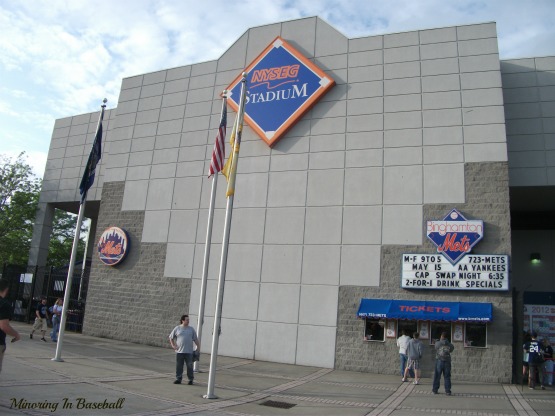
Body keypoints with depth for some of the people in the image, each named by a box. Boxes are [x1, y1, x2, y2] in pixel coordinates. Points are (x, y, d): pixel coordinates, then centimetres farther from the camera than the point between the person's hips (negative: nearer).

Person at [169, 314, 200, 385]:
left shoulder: (191, 329, 7)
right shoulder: (177, 328, 4)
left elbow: (195, 339, 9)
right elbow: (171, 338, 10)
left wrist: (198, 347, 1)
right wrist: (173, 345, -1)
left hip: (189, 351, 0)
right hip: (179, 351, 0)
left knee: (190, 366, 2)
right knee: (179, 366, 5)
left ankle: (191, 379, 13)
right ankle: (178, 379, 17)